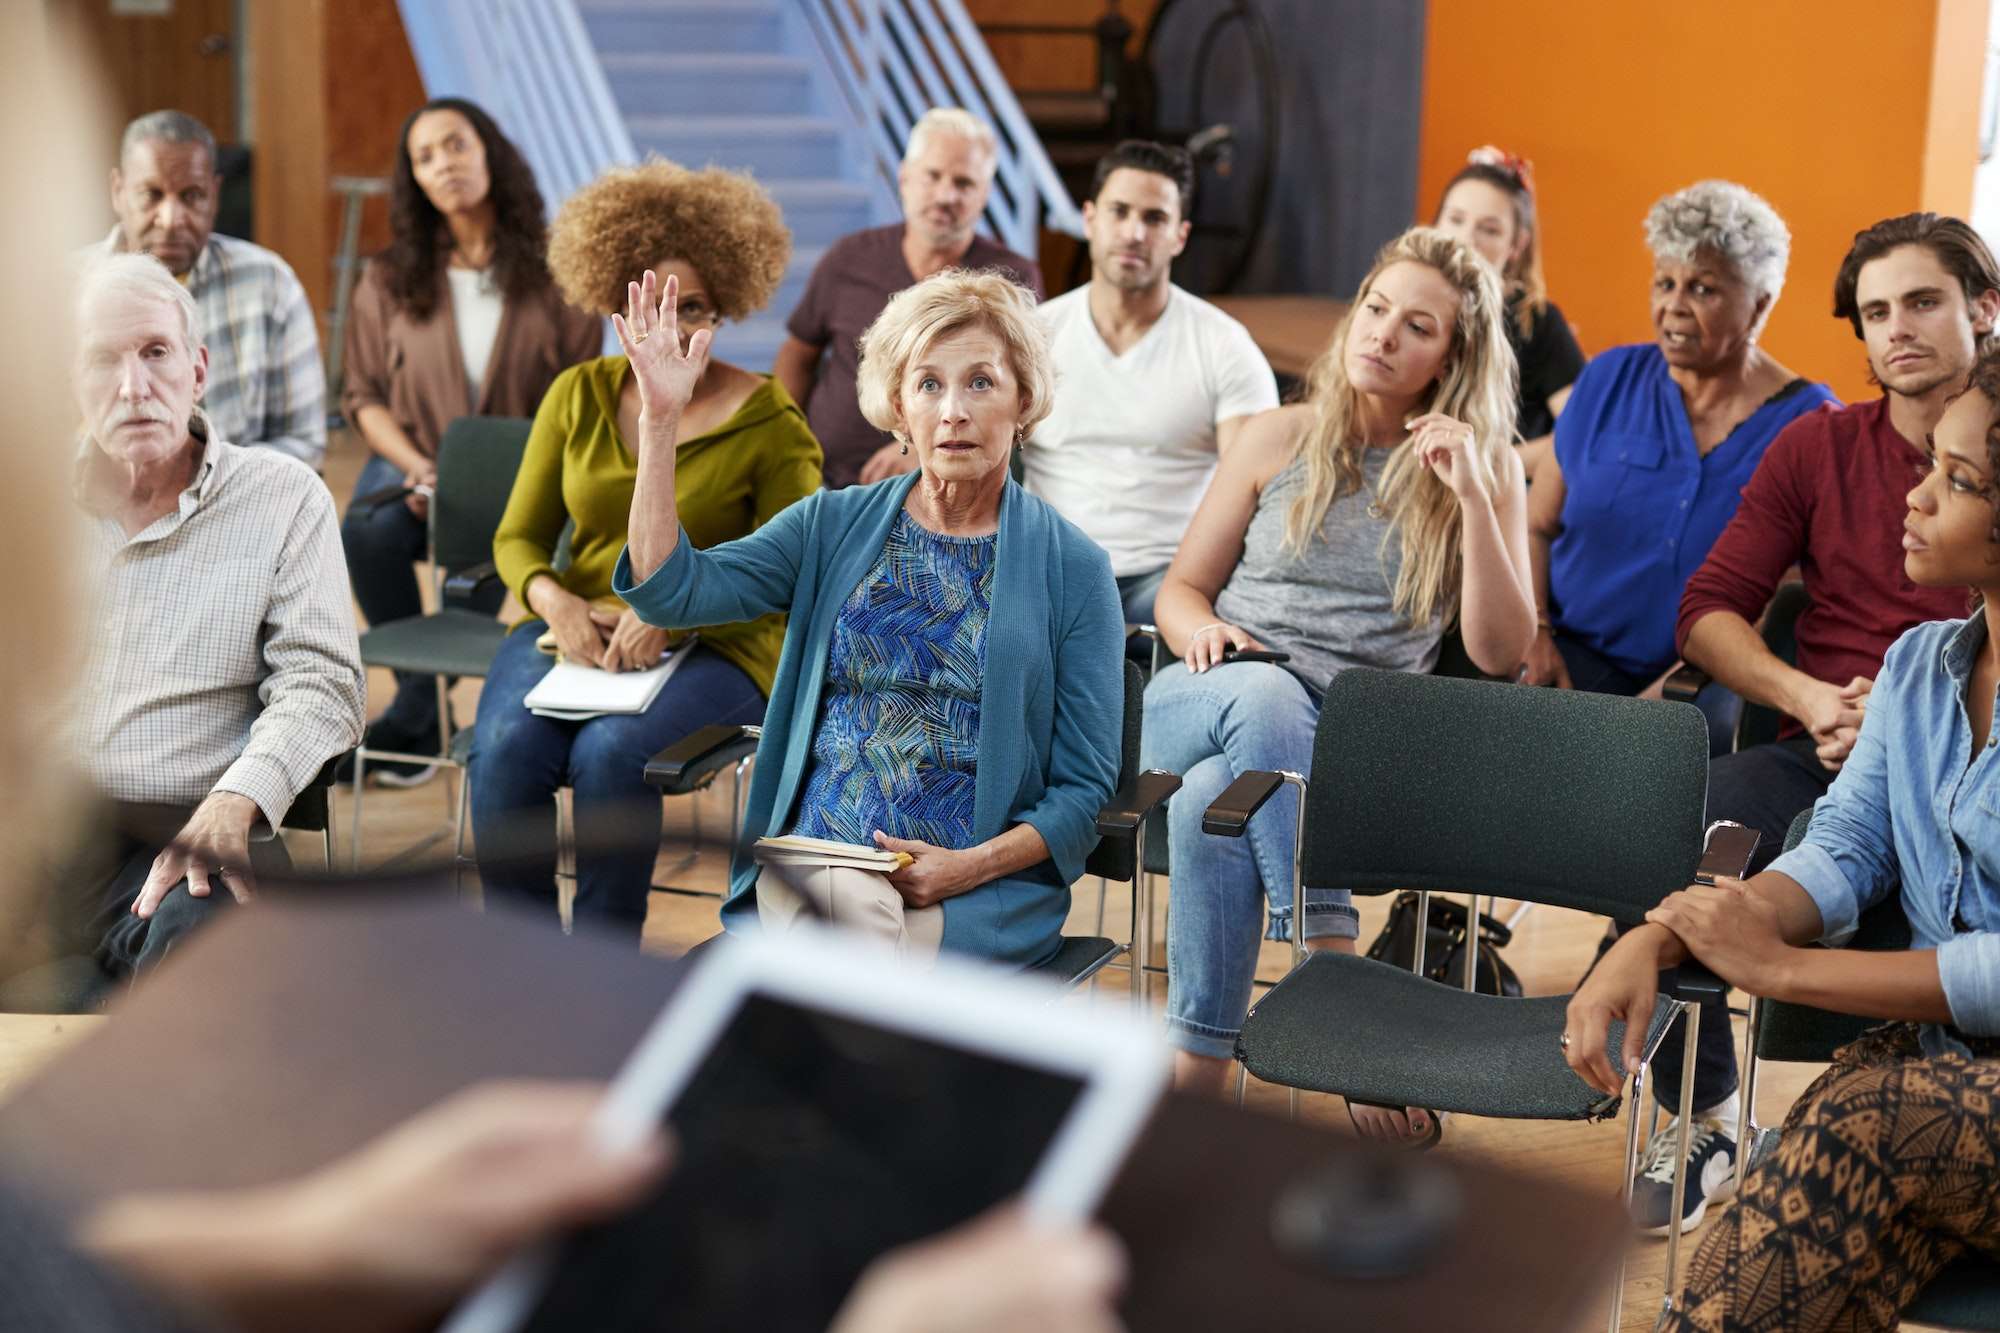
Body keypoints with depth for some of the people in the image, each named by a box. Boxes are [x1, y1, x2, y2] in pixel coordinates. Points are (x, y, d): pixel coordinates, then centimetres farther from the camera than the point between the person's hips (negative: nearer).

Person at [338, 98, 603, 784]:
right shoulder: (390, 280, 6)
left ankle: (410, 721, -13)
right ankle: (420, 701, -11)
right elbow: (363, 395, 7)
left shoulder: (554, 272, 1)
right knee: (367, 534, -32)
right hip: (413, 462, 2)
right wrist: (417, 468, -11)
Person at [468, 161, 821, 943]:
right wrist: (553, 598, -11)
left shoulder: (769, 424, -3)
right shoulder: (578, 396, 10)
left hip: (713, 646, -3)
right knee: (504, 749, -27)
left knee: (609, 754, -33)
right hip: (575, 630, 4)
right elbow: (518, 537, 13)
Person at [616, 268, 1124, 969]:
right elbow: (670, 591, -3)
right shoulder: (834, 528, 11)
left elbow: (1084, 792, 3)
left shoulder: (1073, 567, 3)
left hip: (983, 884, -2)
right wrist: (660, 418, -8)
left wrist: (969, 867, -14)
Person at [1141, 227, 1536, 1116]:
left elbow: (1500, 652, -2)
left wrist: (1474, 499, -11)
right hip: (1197, 707, 1)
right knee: (1266, 691, -39)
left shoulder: (1489, 471, 9)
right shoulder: (1285, 439, 13)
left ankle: (1197, 1072, -34)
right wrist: (1205, 634, -9)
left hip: (1347, 754, -1)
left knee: (1213, 808, -37)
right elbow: (1180, 590, 16)